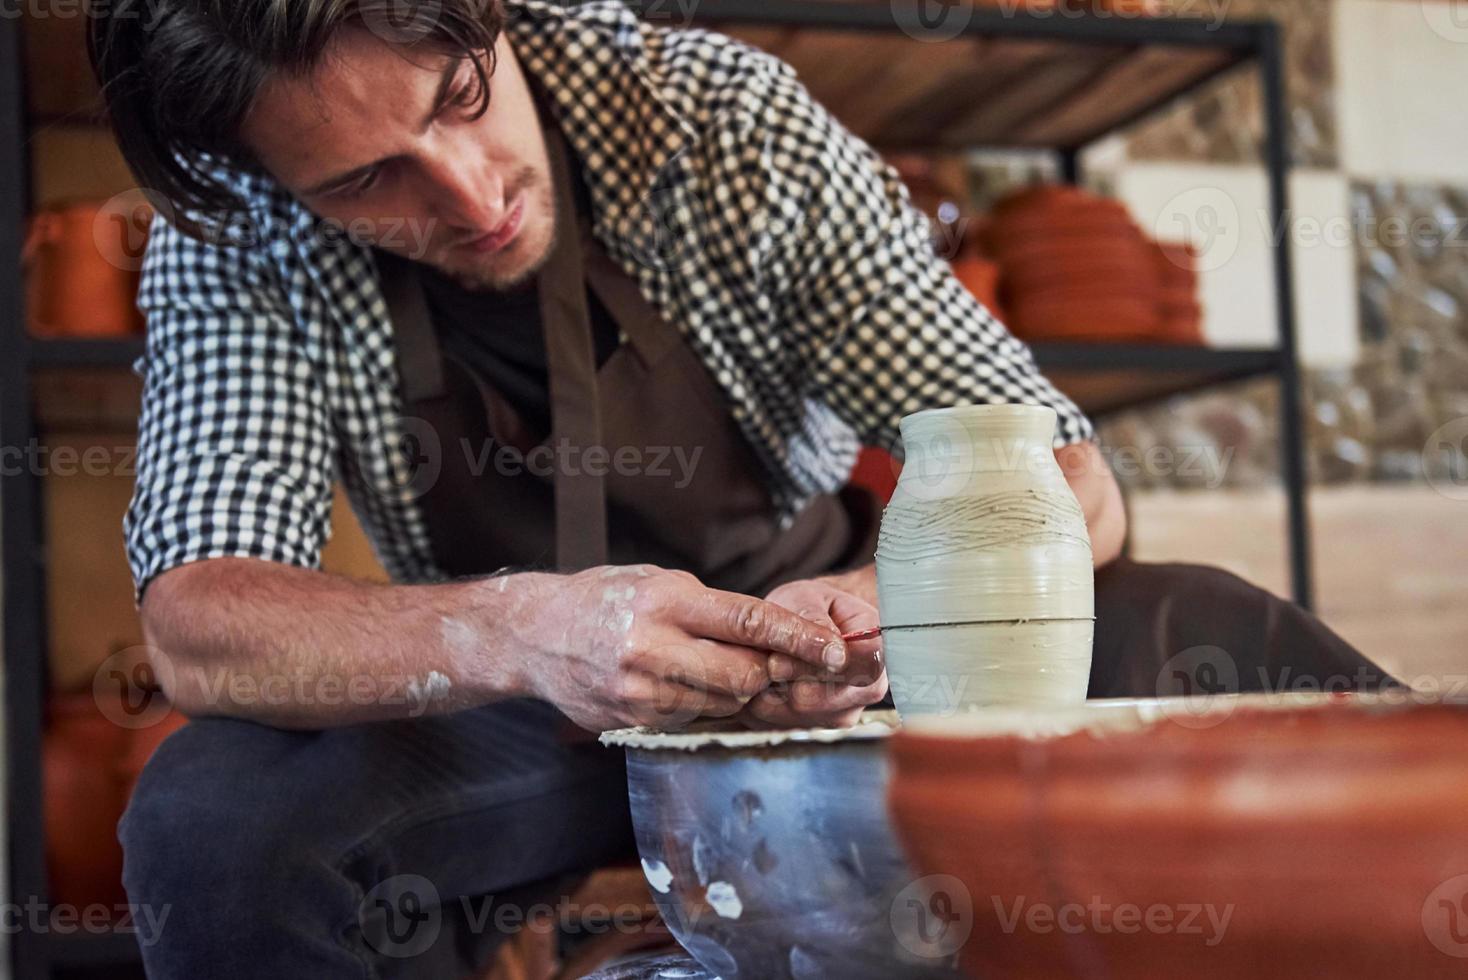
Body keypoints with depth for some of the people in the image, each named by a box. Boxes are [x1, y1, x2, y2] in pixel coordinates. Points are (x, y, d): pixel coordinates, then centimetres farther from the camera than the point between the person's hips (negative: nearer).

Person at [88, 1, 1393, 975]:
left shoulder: (725, 116, -18)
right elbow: (197, 630, -27)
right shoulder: (238, 247, -16)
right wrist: (516, 633, -46)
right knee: (220, 824, -29)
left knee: (1217, 649, -26)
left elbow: (1067, 482, -18)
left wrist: (888, 601, -40)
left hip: (833, 678, 0)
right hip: (527, 724, 1)